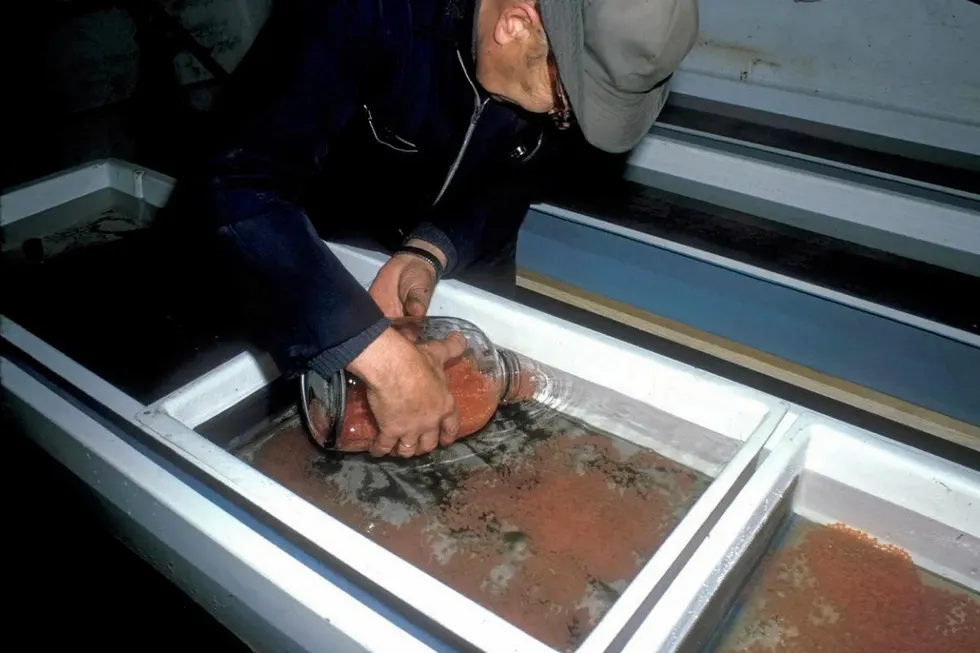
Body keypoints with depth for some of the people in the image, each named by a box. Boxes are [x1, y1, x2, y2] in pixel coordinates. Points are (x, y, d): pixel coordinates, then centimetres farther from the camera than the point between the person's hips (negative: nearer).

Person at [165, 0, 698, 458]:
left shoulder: (563, 66, -23)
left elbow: (508, 189, -14)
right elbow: (233, 183, -47)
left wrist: (429, 253, -35)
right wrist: (382, 355, -55)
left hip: (444, 257, 4)